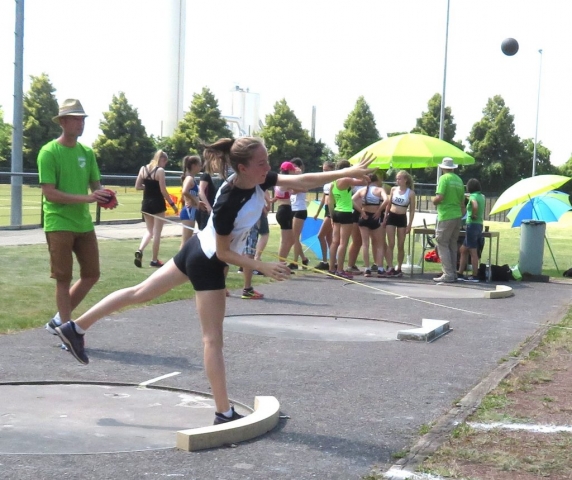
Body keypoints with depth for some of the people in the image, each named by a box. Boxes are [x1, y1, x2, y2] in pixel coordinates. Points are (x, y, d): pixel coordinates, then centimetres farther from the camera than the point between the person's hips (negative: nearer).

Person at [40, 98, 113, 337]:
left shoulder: (87, 152, 10)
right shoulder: (49, 152, -10)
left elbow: (96, 184, 15)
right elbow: (49, 192, -16)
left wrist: (104, 196, -10)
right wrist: (86, 198, -25)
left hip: (84, 223, 7)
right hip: (59, 224, -7)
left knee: (91, 275, 10)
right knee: (64, 279, -2)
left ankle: (59, 320, 26)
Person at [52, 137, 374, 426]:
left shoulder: (257, 181, -12)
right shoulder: (228, 204, -33)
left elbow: (301, 181, -9)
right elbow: (223, 252, -23)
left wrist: (349, 172, -11)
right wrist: (263, 267, -25)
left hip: (200, 251, 9)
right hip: (207, 263, -9)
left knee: (142, 292, 18)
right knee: (213, 338, -2)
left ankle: (76, 328, 29)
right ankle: (224, 413, 7)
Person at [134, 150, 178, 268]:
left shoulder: (143, 168, 5)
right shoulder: (160, 170, -12)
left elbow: (137, 186, 7)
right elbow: (163, 191, -14)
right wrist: (172, 204, -6)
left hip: (146, 203, 6)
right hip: (157, 204, -6)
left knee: (150, 231, 18)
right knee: (157, 233, 5)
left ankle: (140, 250, -6)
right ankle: (154, 260, 10)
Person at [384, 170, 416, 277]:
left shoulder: (411, 193, -4)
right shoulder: (393, 189, 3)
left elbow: (412, 210, -2)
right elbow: (388, 204, 11)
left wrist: (409, 224, -7)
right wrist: (385, 218, 5)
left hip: (402, 218, -2)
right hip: (391, 217, 2)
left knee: (400, 245, 4)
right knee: (391, 244, -2)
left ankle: (399, 268, 12)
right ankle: (390, 268, -3)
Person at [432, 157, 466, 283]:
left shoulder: (444, 178, -9)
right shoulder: (459, 180, 11)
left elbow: (439, 197, -18)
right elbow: (462, 201, 16)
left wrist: (434, 200, 2)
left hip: (446, 216, -7)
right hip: (457, 216, 7)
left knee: (442, 245, -3)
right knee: (452, 245, 14)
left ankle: (448, 275, -8)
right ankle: (453, 273, 16)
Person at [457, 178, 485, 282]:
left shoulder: (473, 196, -11)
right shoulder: (481, 196, 12)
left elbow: (475, 206, -31)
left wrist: (473, 215, -17)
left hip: (472, 225, -9)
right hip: (479, 225, 9)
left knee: (473, 252, -4)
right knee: (464, 249, 15)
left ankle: (474, 276, -1)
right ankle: (460, 273, 18)